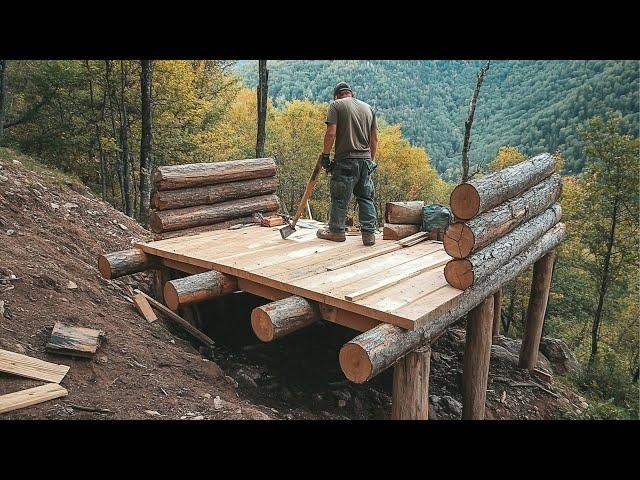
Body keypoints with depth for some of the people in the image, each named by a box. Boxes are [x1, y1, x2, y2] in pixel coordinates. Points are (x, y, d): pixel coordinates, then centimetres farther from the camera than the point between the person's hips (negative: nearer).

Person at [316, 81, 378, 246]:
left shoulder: (336, 105, 0)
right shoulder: (368, 108, 16)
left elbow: (331, 133, -10)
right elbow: (374, 138, 14)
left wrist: (325, 155, -2)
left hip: (345, 160, -5)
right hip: (365, 160, 5)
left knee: (340, 198, 6)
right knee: (366, 198, 11)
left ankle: (336, 231, 17)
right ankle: (369, 233, 10)